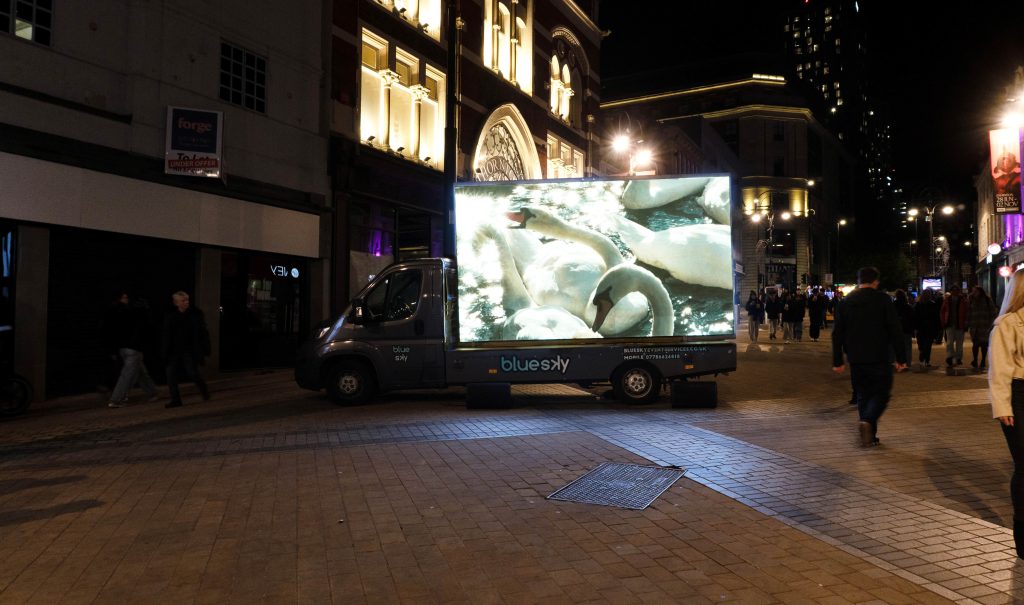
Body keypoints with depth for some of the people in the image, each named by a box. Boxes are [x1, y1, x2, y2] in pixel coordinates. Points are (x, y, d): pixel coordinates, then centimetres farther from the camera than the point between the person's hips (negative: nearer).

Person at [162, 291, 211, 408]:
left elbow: (203, 332, 0)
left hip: (189, 351, -3)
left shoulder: (196, 314, -2)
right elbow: (167, 337, 6)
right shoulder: (170, 317, 3)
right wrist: (166, 353, 1)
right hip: (175, 352, 3)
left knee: (192, 373, -8)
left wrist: (206, 349, -4)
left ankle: (203, 389, 22)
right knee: (171, 375, -1)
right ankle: (175, 400, 11)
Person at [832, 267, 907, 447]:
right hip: (878, 358, -4)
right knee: (881, 392, 5)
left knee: (863, 395, 12)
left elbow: (837, 333, 6)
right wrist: (901, 357, -3)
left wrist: (837, 361, 10)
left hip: (856, 359, 4)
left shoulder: (845, 302, 7)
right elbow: (895, 330, -7)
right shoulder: (883, 299, -5)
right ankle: (868, 421, -18)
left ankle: (869, 435, 13)